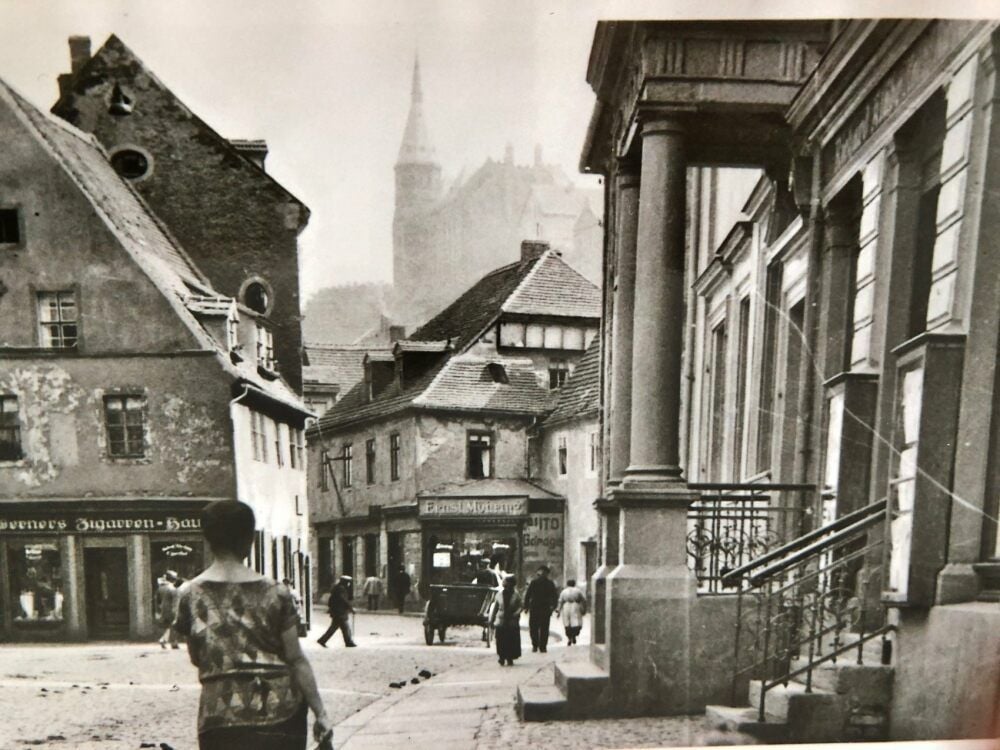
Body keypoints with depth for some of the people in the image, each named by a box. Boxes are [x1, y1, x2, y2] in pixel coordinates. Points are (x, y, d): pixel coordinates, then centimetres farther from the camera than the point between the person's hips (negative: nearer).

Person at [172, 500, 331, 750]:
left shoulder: (190, 595, -2)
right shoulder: (274, 593, -6)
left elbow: (195, 658, 7)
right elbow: (296, 659, -5)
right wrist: (320, 713, 2)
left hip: (221, 715, 0)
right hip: (278, 711, 0)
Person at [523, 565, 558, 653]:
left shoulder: (534, 582, -5)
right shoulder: (550, 584, 0)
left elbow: (527, 595, -5)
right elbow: (554, 597, 2)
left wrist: (526, 606, 2)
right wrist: (552, 608, 10)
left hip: (534, 607, -1)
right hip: (545, 609, 1)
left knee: (533, 627, 9)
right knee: (544, 629, 7)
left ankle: (535, 646, 1)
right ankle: (542, 647, 5)